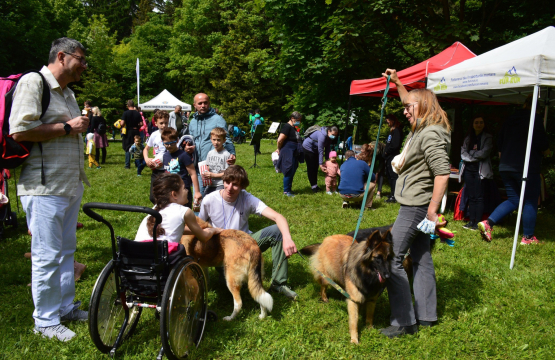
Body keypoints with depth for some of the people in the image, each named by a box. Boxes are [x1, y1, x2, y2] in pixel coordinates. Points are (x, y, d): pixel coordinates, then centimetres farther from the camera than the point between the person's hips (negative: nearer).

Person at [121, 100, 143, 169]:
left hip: (128, 132, -2)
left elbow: (122, 123, -16)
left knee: (127, 149, 5)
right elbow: (141, 124, -3)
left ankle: (127, 165, 4)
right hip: (136, 132, 2)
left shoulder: (125, 113, -9)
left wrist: (123, 126, 5)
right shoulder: (137, 113, 0)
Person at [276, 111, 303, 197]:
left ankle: (289, 189, 25)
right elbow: (280, 140, -22)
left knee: (292, 172, 14)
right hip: (288, 153, -9)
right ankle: (286, 191, 5)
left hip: (293, 154, 9)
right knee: (289, 172, -4)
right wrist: (279, 150, -7)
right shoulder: (287, 127, -16)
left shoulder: (293, 128, 14)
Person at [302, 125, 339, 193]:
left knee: (315, 167, 12)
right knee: (311, 168, -6)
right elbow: (320, 151, -35)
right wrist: (321, 164, -34)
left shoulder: (329, 137, -7)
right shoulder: (322, 135, -35)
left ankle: (315, 185, 19)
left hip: (315, 149, 9)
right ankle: (313, 186, -3)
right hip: (308, 147, -9)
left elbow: (327, 148, -3)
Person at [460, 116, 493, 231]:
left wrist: (470, 154, 0)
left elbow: (484, 153, -9)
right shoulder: (468, 138, 16)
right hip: (469, 169, 5)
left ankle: (478, 223, -5)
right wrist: (475, 156, -7)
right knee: (471, 197, 6)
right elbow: (463, 153, 6)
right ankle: (471, 221, 10)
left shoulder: (488, 138, 3)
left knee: (479, 197, -7)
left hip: (481, 170, -4)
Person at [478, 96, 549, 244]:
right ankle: (528, 237, 9)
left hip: (506, 167, 7)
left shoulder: (509, 121, 11)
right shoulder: (535, 122, -9)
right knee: (531, 201, 5)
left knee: (513, 199, 14)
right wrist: (543, 150, 9)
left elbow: (499, 143, 16)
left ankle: (488, 223, -2)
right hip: (527, 167, -7)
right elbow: (543, 147, -12)